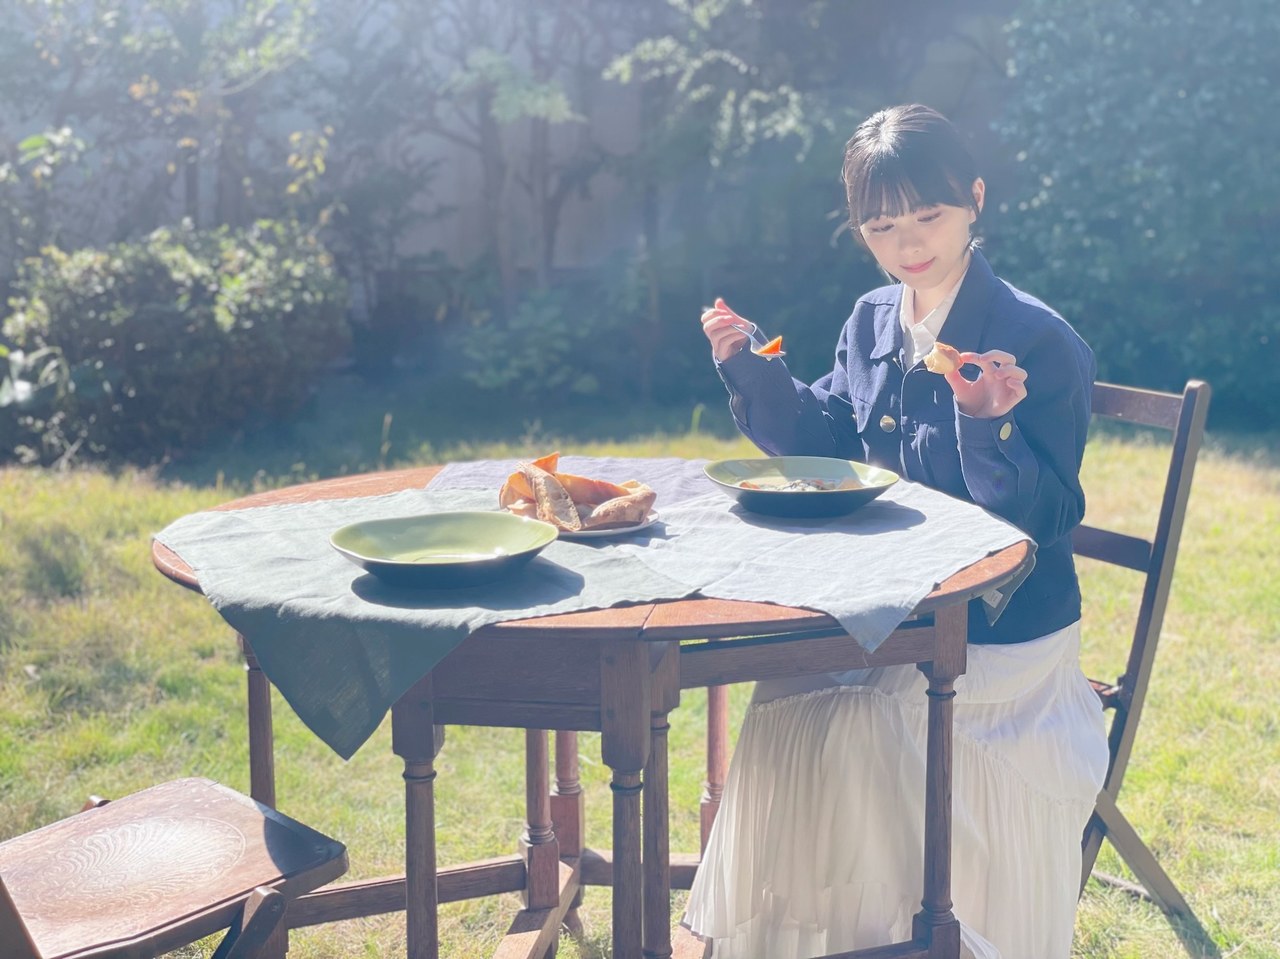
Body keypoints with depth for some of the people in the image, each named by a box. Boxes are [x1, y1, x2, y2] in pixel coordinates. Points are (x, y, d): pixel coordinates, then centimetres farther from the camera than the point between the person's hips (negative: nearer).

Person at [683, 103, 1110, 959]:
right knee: (782, 719, -12)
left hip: (998, 639, -6)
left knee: (847, 736, -22)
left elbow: (1041, 517, -18)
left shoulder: (1040, 342, -16)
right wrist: (753, 368, 0)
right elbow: (826, 447, 12)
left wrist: (986, 424, -36)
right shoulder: (873, 322, 5)